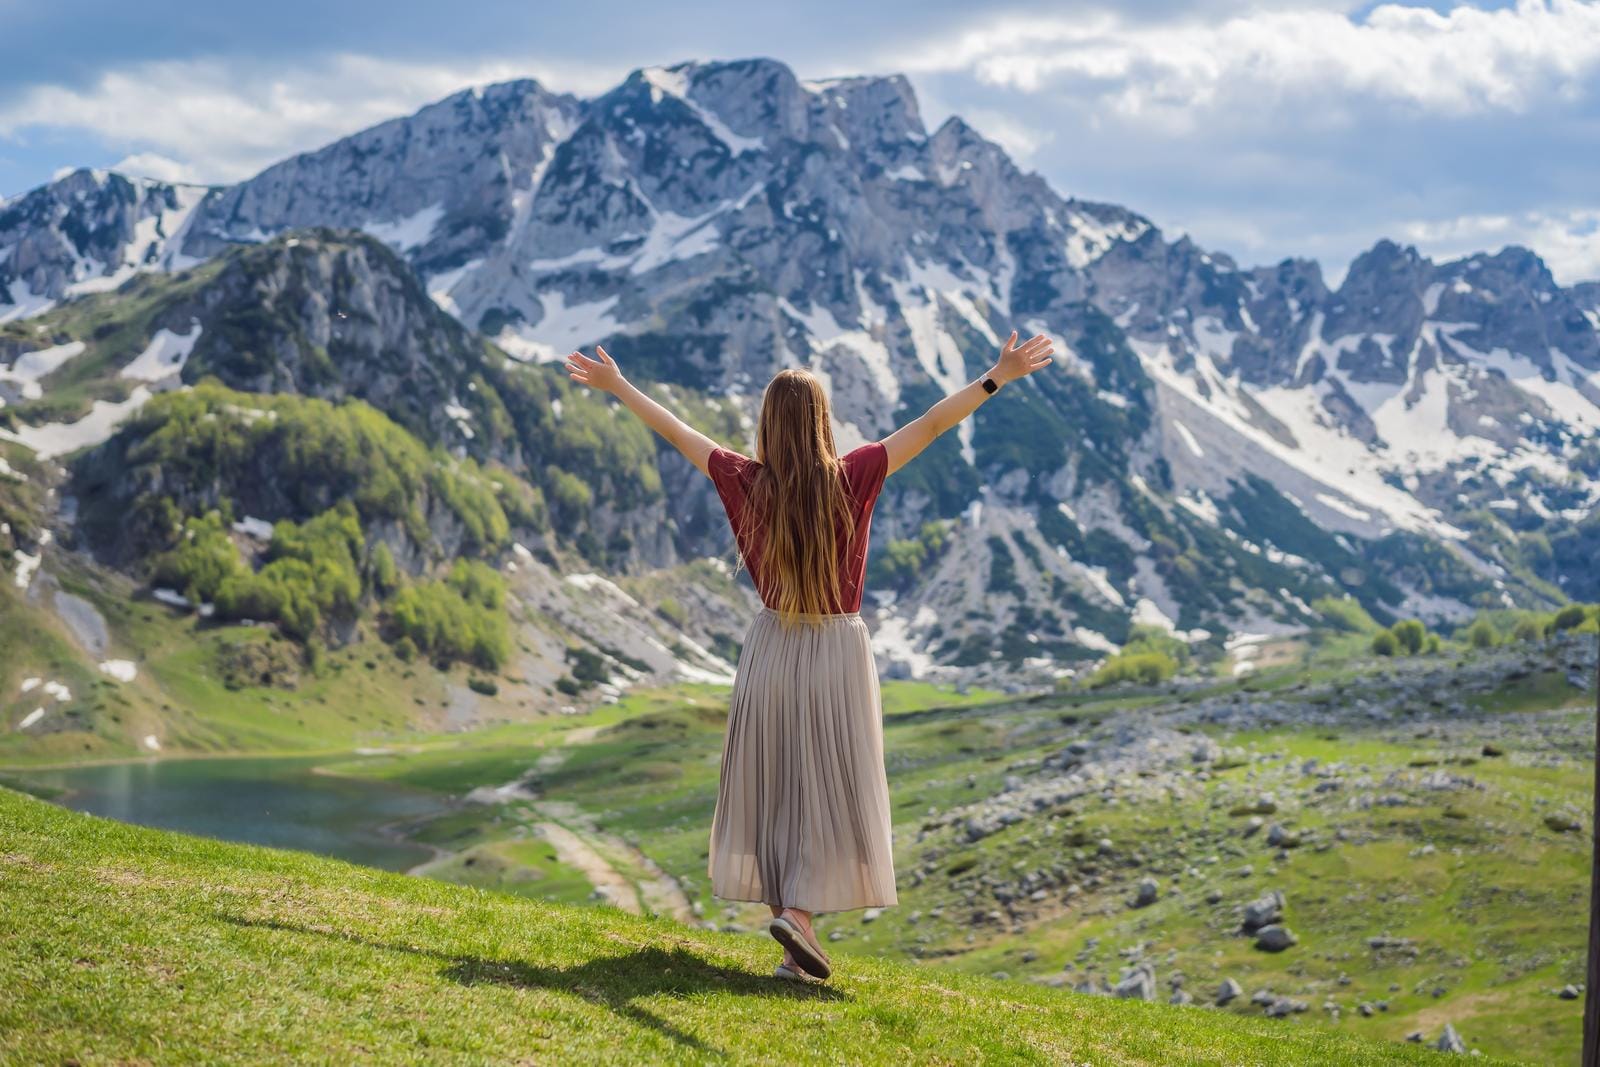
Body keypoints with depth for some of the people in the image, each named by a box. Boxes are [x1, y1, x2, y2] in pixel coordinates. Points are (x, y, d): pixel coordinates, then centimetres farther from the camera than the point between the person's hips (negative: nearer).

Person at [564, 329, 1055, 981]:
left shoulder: (748, 483, -5)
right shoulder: (850, 479, -11)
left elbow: (675, 432, 7)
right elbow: (931, 425, -9)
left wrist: (615, 385, 20)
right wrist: (1000, 376, -5)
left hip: (771, 650, 3)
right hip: (838, 650, -2)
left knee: (771, 792, 11)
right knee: (830, 794, 3)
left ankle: (791, 929, 14)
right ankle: (799, 912, -13)